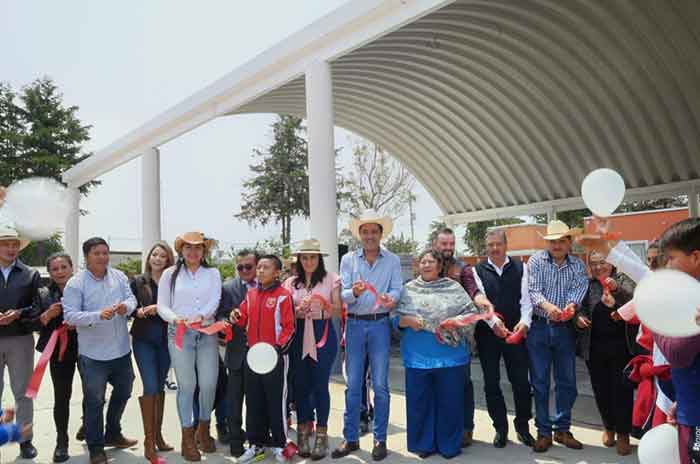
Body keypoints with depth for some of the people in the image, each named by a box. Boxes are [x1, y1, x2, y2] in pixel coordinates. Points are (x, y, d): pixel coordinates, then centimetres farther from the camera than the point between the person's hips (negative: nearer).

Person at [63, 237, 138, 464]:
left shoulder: (119, 276, 3)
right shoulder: (76, 283, -10)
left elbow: (131, 298, 4)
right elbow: (70, 315, -16)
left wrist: (126, 306, -20)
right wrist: (99, 316, -29)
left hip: (121, 349, 5)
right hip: (93, 353, -5)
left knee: (123, 391, 20)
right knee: (94, 401, 4)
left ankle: (113, 434, 41)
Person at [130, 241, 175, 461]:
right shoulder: (138, 282, 1)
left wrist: (160, 309, -19)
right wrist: (141, 311, -19)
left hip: (165, 340, 2)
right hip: (143, 340, -2)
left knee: (160, 387, 11)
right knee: (150, 387, -7)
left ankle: (158, 434, 23)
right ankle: (149, 440, 1)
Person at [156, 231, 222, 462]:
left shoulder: (213, 273, 8)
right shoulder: (170, 274, 6)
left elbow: (215, 301, -3)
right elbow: (162, 305, 3)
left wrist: (201, 316, -22)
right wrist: (175, 319, -16)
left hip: (207, 334, 1)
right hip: (179, 334, -1)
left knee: (209, 384, 2)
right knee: (186, 386, 0)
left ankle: (203, 429, 26)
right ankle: (187, 437, 15)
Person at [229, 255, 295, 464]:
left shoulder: (283, 296, -9)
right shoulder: (250, 294, 9)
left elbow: (289, 328, -10)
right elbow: (244, 319, 12)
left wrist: (279, 348, -21)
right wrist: (236, 317, -10)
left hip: (275, 356, -5)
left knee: (276, 402, 4)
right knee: (254, 402, 12)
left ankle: (279, 446, 17)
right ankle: (256, 444, 25)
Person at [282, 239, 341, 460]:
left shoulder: (331, 279, 1)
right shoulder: (291, 282, 8)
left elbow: (338, 311, 1)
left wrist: (324, 305, -18)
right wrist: (298, 311, -11)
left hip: (323, 335, -2)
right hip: (299, 336, 3)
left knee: (320, 384, 0)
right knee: (301, 384, 7)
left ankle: (321, 435, 13)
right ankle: (303, 432, 22)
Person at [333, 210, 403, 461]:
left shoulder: (393, 260, 3)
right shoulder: (348, 259, 4)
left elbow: (397, 289, -4)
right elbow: (343, 295, -3)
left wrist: (390, 297, -26)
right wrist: (354, 292, -25)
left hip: (380, 324, -1)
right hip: (355, 324, 1)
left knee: (380, 384, 4)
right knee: (353, 384, 7)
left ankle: (380, 439, 17)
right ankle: (350, 438, 19)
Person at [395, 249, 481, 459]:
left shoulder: (454, 288, 4)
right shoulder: (409, 289, 7)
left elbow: (471, 313, 0)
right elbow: (395, 317, 5)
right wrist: (408, 321, -14)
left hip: (450, 355, -1)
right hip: (418, 356, 1)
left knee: (450, 401, 7)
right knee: (420, 401, 8)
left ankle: (449, 445, 24)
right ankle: (423, 444, 25)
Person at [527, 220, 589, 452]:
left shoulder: (578, 265, 5)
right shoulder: (536, 260, -1)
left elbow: (579, 289, -10)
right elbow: (533, 290, -12)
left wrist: (572, 304, -33)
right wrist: (547, 306, -32)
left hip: (565, 329, 2)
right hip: (539, 327, -2)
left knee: (567, 381, 9)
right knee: (540, 381, 4)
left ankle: (563, 429, 24)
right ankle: (543, 432, 15)